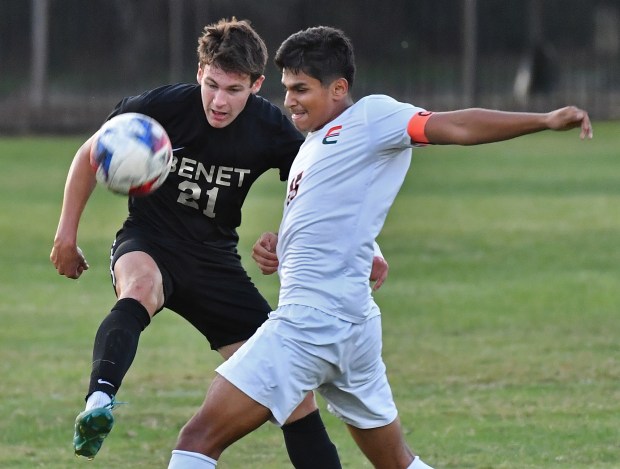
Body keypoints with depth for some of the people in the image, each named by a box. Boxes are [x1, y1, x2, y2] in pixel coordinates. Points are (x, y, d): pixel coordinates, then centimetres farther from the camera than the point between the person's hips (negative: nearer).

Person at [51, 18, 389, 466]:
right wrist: (67, 233, 3)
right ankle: (98, 404, -62)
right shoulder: (162, 106, -16)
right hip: (148, 245, -4)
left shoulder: (271, 130, -10)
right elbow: (92, 155, 1)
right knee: (142, 287, -42)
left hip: (215, 258, 4)